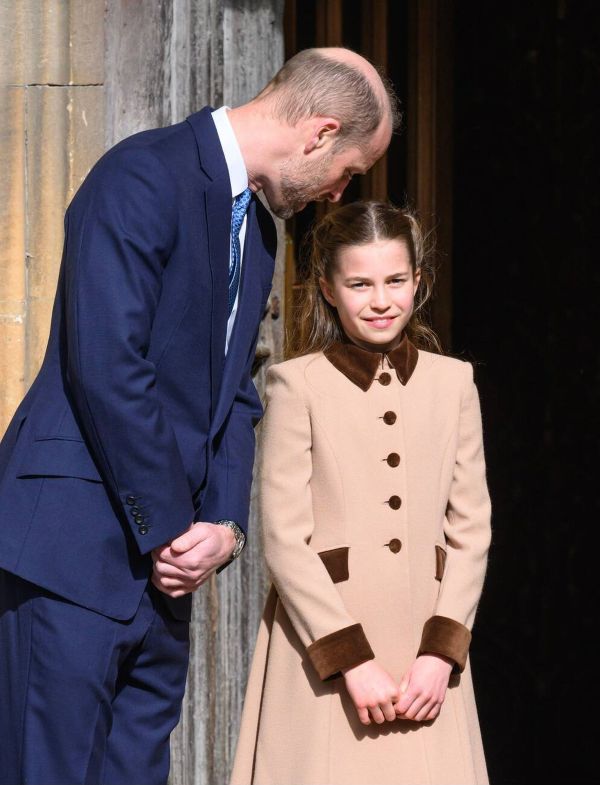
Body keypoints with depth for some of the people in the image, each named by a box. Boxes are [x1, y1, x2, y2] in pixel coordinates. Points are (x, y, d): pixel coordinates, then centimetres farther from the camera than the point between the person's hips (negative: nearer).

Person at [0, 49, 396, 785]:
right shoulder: (144, 177, -13)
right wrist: (169, 529, -14)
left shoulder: (258, 231, 16)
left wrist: (224, 523, 1)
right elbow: (106, 368, -19)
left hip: (163, 552, 9)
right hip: (77, 547, -9)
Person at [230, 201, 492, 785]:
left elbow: (471, 529, 8)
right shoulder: (297, 384, 0)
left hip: (426, 645, 3)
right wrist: (352, 660, -11)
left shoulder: (452, 381, 10)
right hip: (324, 644, -2)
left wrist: (441, 651, -4)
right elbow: (284, 539, -5)